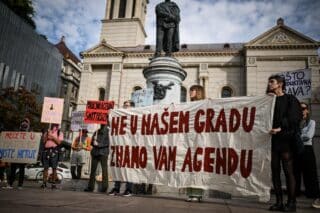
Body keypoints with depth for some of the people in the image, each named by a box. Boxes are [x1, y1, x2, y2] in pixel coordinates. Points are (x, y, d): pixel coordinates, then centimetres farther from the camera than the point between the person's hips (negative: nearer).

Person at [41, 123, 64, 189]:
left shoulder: (60, 133, 9)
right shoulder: (47, 132, 18)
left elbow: (59, 142, -3)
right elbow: (44, 141, 10)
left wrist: (52, 136, -10)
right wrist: (47, 135, -5)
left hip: (54, 151, -2)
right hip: (46, 150, 2)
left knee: (54, 168, -3)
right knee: (45, 167, 2)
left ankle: (53, 183, 3)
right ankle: (44, 183, 8)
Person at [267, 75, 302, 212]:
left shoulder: (290, 99, 3)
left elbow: (295, 118, -7)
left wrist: (280, 128, -16)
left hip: (285, 140, -5)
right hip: (272, 140, 5)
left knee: (288, 171, -2)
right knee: (275, 171, 5)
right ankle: (279, 202, 13)